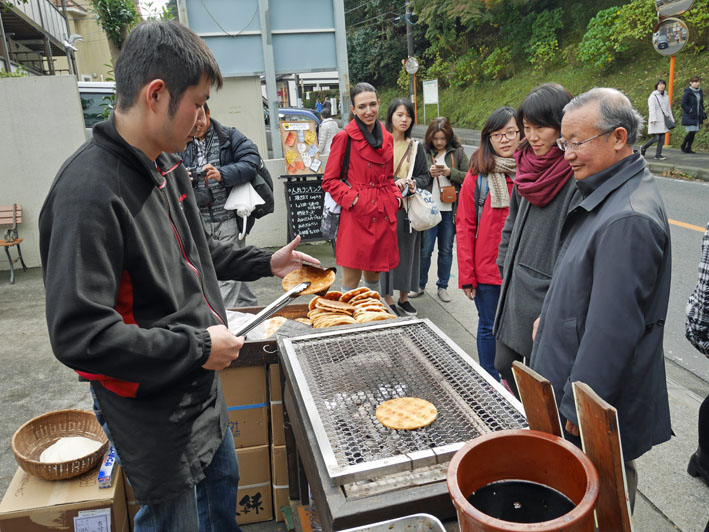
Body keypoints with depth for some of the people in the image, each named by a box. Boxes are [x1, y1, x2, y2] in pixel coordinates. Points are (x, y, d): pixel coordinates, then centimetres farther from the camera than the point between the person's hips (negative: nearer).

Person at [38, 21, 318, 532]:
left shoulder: (168, 165, 1)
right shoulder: (90, 192, -29)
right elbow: (78, 334, -31)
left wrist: (265, 262, 12)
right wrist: (197, 347, -24)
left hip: (202, 388, 9)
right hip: (154, 411, -8)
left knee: (222, 482, 28)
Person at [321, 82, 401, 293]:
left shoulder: (387, 138, 13)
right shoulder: (344, 137, -5)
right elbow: (329, 180, -2)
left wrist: (396, 197, 6)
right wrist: (352, 199, -14)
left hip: (383, 216, 5)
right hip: (356, 217, -5)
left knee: (373, 276, 17)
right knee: (351, 280, -1)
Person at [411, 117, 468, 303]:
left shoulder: (457, 152, 4)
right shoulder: (423, 151, 0)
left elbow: (468, 176, 1)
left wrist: (450, 172, -12)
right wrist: (428, 173, -15)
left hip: (450, 209, 2)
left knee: (446, 249, 11)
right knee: (425, 249, 2)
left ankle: (443, 286, 24)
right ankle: (420, 284, 20)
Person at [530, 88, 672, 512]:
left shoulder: (628, 219, -27)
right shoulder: (609, 194, 6)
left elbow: (612, 328, -26)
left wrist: (579, 408, -19)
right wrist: (551, 318, 20)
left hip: (602, 411, -9)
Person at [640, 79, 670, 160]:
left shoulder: (666, 96, 15)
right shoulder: (653, 96, -5)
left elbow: (668, 108, 20)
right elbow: (652, 109, -13)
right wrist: (653, 119, -21)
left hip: (664, 120, 6)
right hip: (656, 121, -6)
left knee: (662, 138, 2)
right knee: (656, 138, -9)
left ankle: (658, 154, 9)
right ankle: (643, 148, 12)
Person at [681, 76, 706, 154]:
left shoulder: (700, 92, 11)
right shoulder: (687, 92, -11)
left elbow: (701, 103, 21)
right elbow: (683, 104, -13)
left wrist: (703, 112, 12)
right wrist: (690, 111, -15)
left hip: (697, 116, 7)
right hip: (689, 116, -7)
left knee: (694, 132, 6)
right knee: (691, 132, -10)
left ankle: (688, 148, 14)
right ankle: (683, 146, 10)